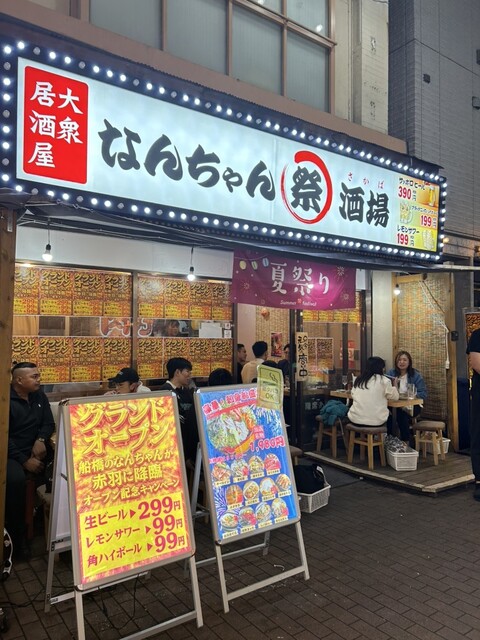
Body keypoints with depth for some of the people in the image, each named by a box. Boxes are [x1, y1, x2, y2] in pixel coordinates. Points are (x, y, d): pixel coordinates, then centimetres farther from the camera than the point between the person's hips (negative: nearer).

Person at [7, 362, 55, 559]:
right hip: (11, 454, -5)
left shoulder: (39, 395, 9)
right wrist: (24, 460, -20)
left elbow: (49, 423, 10)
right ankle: (17, 538, -19)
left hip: (36, 450, 6)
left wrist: (41, 440, -12)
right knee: (15, 479, -35)